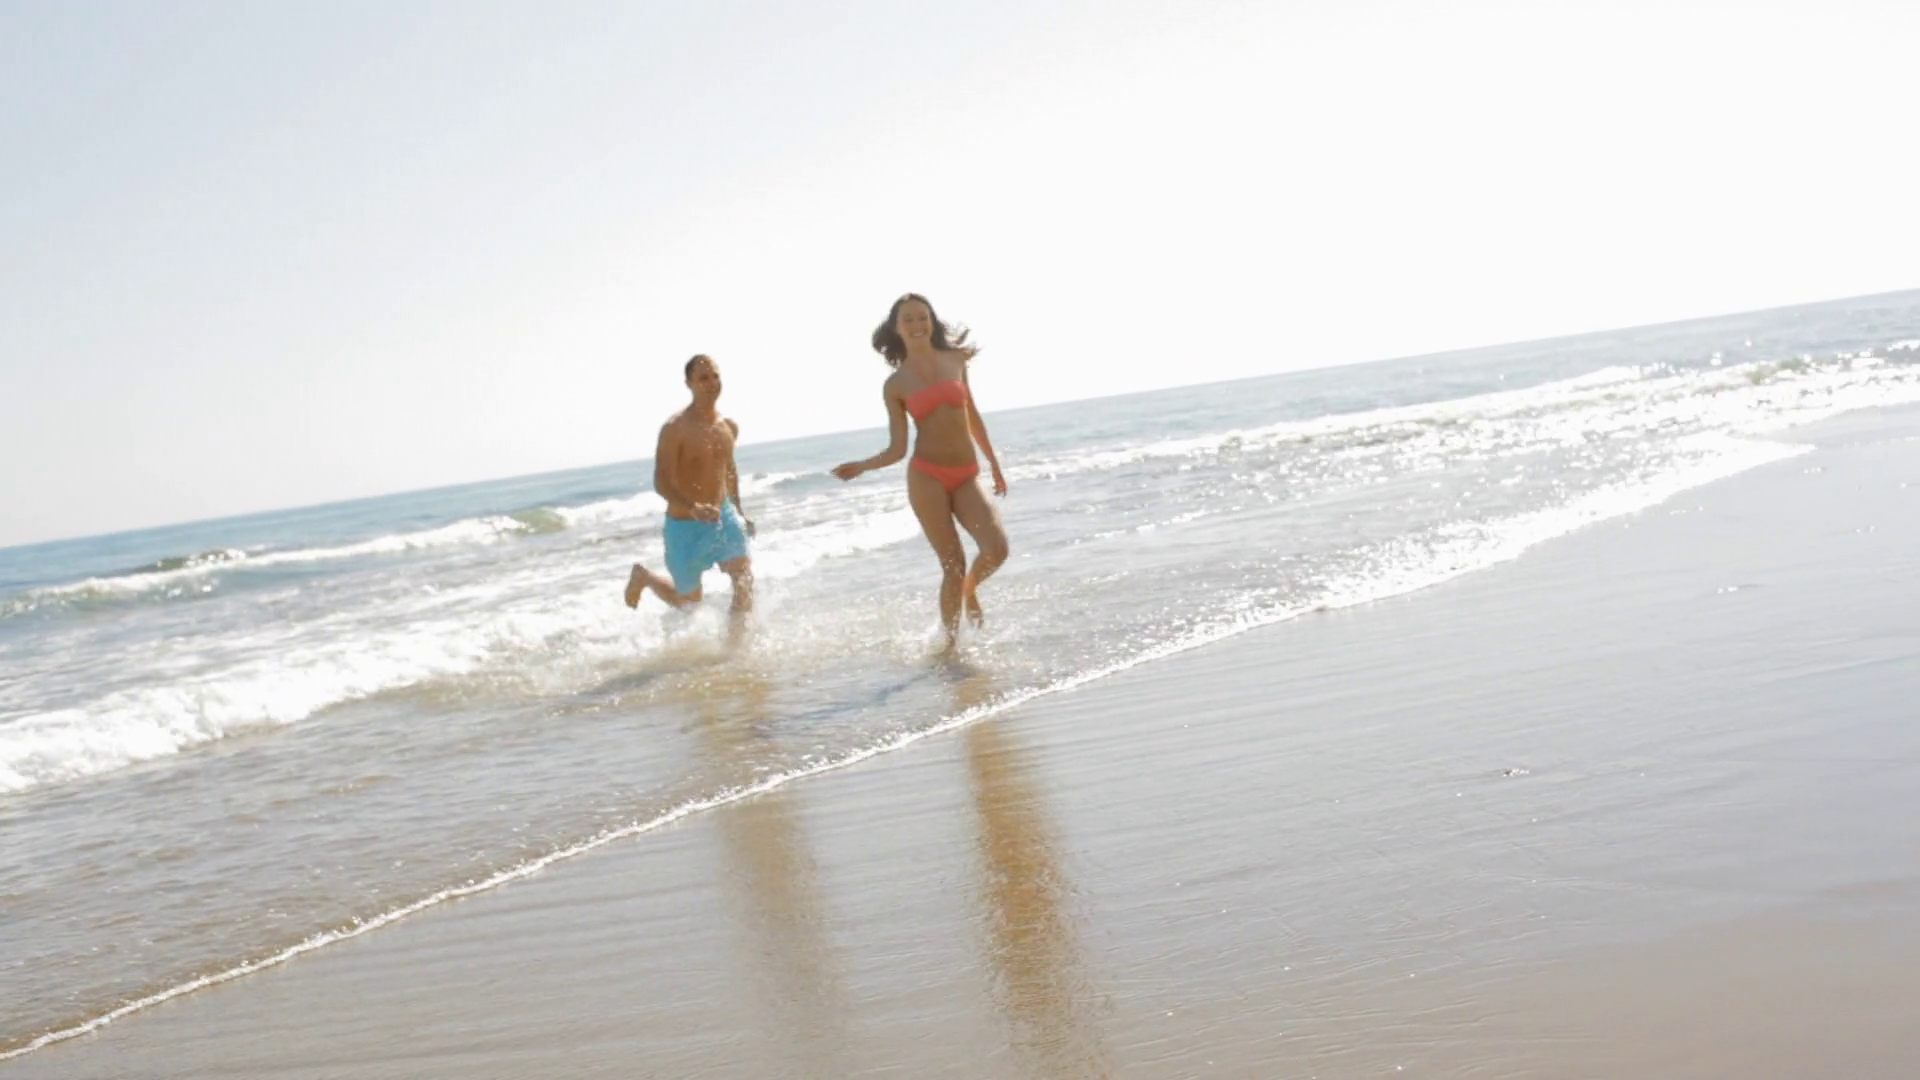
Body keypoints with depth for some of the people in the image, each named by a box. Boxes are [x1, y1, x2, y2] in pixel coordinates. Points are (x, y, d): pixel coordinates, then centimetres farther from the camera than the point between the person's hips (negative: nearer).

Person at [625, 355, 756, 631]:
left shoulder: (729, 427, 3)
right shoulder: (675, 429, -18)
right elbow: (661, 482, -23)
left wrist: (739, 512, 18)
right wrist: (692, 509, -39)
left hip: (723, 517, 5)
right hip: (685, 526, -5)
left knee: (745, 581, -14)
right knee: (689, 602, 12)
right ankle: (643, 576, 40)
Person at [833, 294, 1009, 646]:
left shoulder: (955, 360, 9)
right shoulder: (895, 385, 1)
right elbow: (897, 449, 1)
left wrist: (995, 465, 23)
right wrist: (861, 466, -16)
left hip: (966, 477, 3)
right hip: (927, 477, -3)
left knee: (997, 548, -17)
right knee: (953, 565, -6)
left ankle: (970, 589, 17)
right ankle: (950, 639, 12)